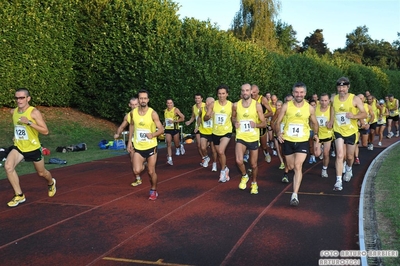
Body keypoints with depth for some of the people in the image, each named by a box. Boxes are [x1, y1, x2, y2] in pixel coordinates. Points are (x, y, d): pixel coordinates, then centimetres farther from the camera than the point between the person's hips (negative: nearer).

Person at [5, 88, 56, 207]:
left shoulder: (34, 112, -18)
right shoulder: (13, 112, -1)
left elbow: (45, 131, -24)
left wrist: (29, 122, -32)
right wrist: (16, 136, 11)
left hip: (33, 148, -4)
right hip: (18, 147, 4)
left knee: (41, 173, 13)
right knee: (8, 166, -21)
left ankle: (51, 183, 50)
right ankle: (19, 195, -8)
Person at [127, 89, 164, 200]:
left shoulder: (153, 113, -13)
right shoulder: (133, 112, -2)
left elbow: (161, 129, -11)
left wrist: (153, 135, -31)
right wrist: (129, 141, 11)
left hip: (151, 147, -2)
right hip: (138, 147, 2)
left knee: (151, 172, 5)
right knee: (137, 171, -13)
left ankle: (153, 191, 29)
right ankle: (143, 165, 23)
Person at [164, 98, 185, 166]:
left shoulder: (176, 110, -8)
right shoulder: (165, 111, 9)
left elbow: (183, 118, -12)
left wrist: (174, 121, -19)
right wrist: (164, 123, 11)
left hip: (175, 129, -3)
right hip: (167, 130, 3)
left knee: (176, 144, 9)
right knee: (168, 144, -8)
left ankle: (180, 146, 45)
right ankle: (169, 159, -9)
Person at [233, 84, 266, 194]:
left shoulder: (257, 105, -7)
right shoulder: (236, 105, -2)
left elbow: (264, 123, -3)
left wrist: (255, 124, -24)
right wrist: (235, 123, -5)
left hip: (253, 138, 0)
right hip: (241, 137, 0)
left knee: (253, 164, 10)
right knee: (239, 161, -21)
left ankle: (254, 183, 37)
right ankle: (244, 176, 11)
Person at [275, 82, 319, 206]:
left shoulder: (310, 108, -3)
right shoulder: (286, 106, -6)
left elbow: (314, 123, 14)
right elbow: (278, 122, -2)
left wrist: (316, 134, 3)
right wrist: (278, 133, -17)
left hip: (302, 141, -1)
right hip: (288, 141, 1)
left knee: (298, 166, -15)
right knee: (291, 167, 12)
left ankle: (295, 195, -16)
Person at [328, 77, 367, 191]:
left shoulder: (355, 99, -10)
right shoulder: (334, 99, -1)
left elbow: (364, 114, -10)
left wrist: (354, 116, -29)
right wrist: (331, 121, 8)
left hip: (351, 131, 0)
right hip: (338, 131, 1)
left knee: (350, 156, 14)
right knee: (340, 155, -14)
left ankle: (349, 169, 49)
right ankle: (338, 181, -12)